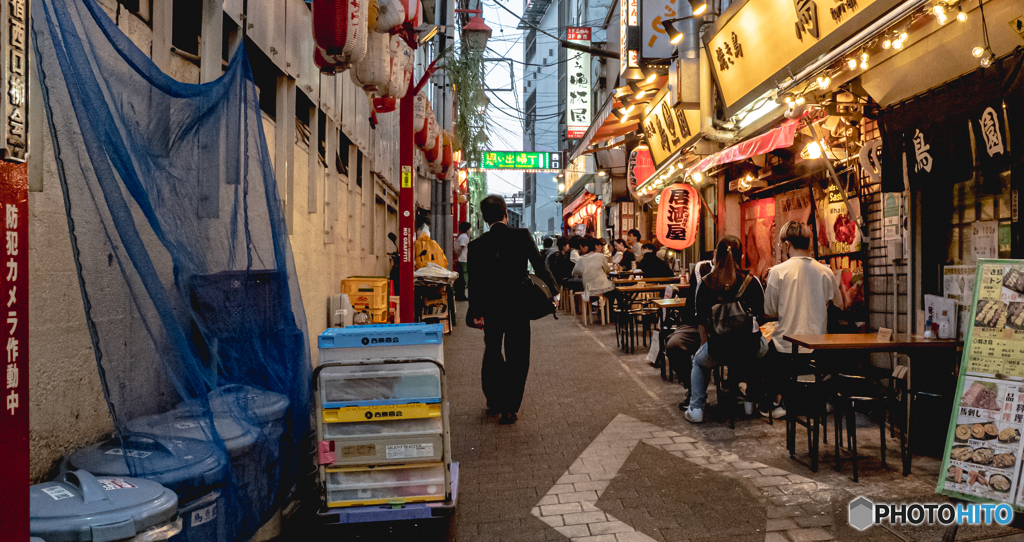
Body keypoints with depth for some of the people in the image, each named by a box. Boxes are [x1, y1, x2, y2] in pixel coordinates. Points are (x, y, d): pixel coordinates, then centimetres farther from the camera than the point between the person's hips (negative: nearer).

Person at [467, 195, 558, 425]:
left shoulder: (477, 245, -6)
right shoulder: (522, 236, -9)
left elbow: (475, 282, -5)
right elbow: (540, 267, -9)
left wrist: (476, 313, 1)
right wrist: (552, 293, 3)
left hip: (490, 309, 2)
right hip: (517, 307, -2)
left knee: (492, 352, 21)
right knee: (517, 357, 7)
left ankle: (493, 400, 33)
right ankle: (509, 408, 5)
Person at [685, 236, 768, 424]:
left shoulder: (705, 284, -2)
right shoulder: (752, 282, -3)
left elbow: (701, 322, 5)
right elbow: (762, 316, 8)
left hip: (718, 349, 0)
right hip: (750, 348, 0)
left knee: (699, 361, 34)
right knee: (766, 345, 37)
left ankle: (695, 409, 25)